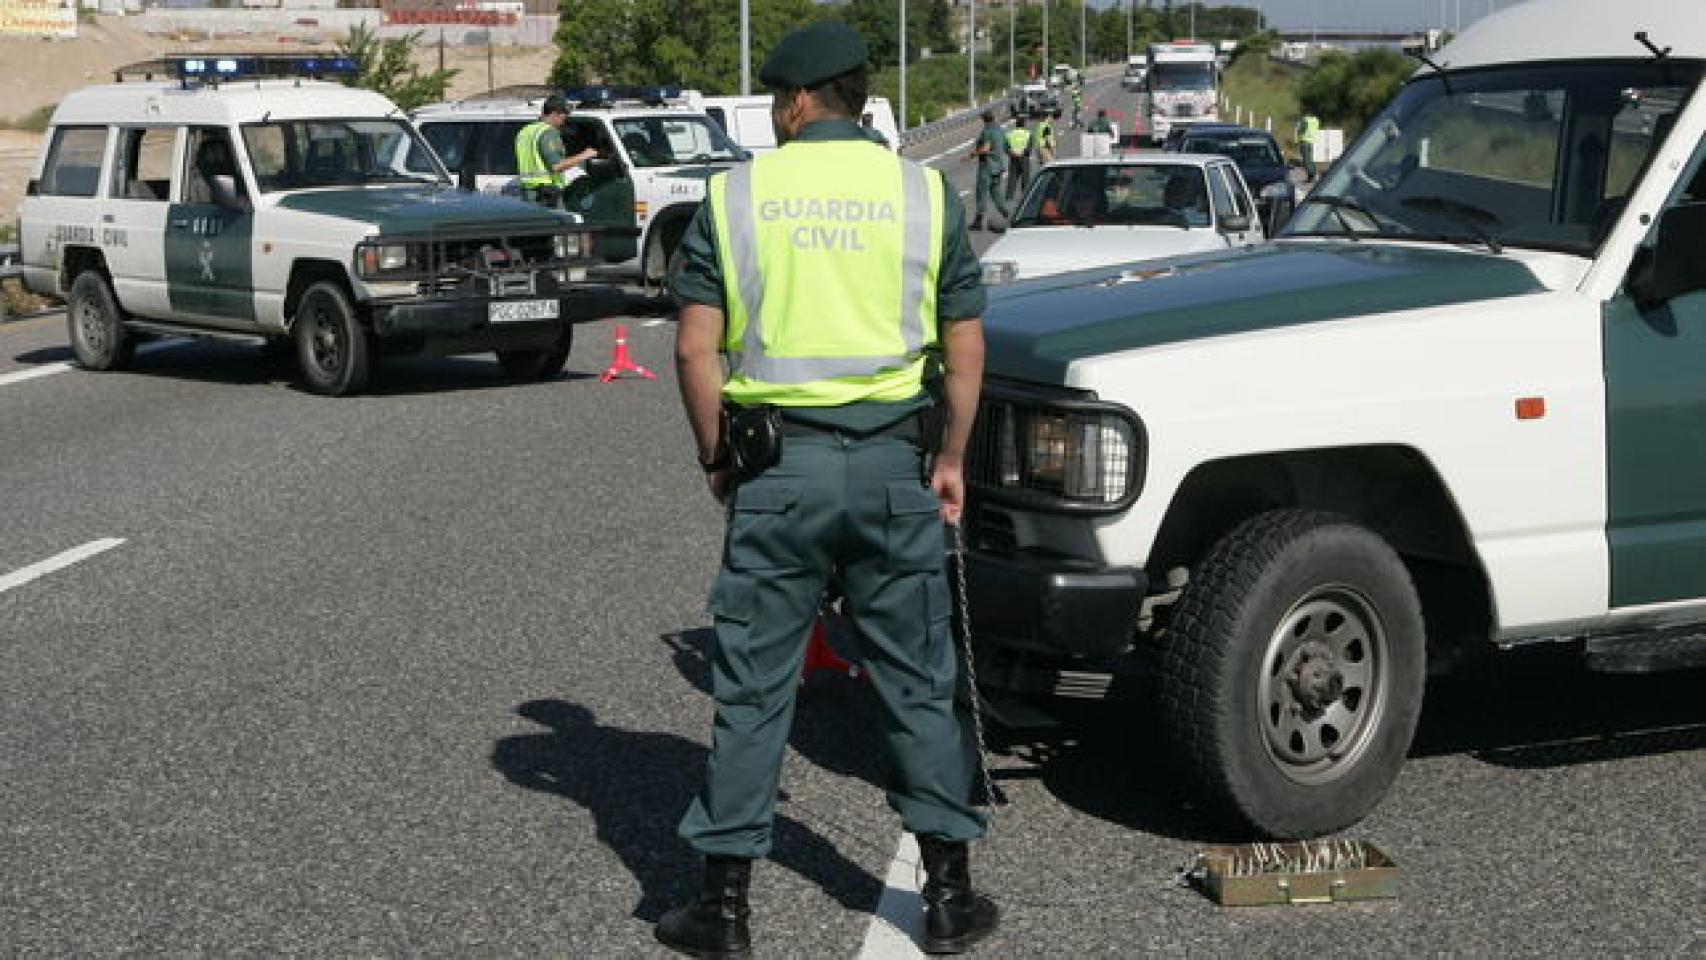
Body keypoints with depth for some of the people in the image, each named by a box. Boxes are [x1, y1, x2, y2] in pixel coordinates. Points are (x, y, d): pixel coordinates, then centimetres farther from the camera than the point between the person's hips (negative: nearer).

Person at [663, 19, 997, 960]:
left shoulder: (735, 195, 0)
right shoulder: (924, 193, 4)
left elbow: (695, 348, -4)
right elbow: (965, 346, 5)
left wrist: (716, 457, 8)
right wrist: (952, 458, 15)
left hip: (777, 464, -1)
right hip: (891, 460, 1)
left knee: (753, 687, 6)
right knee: (919, 680, 11)